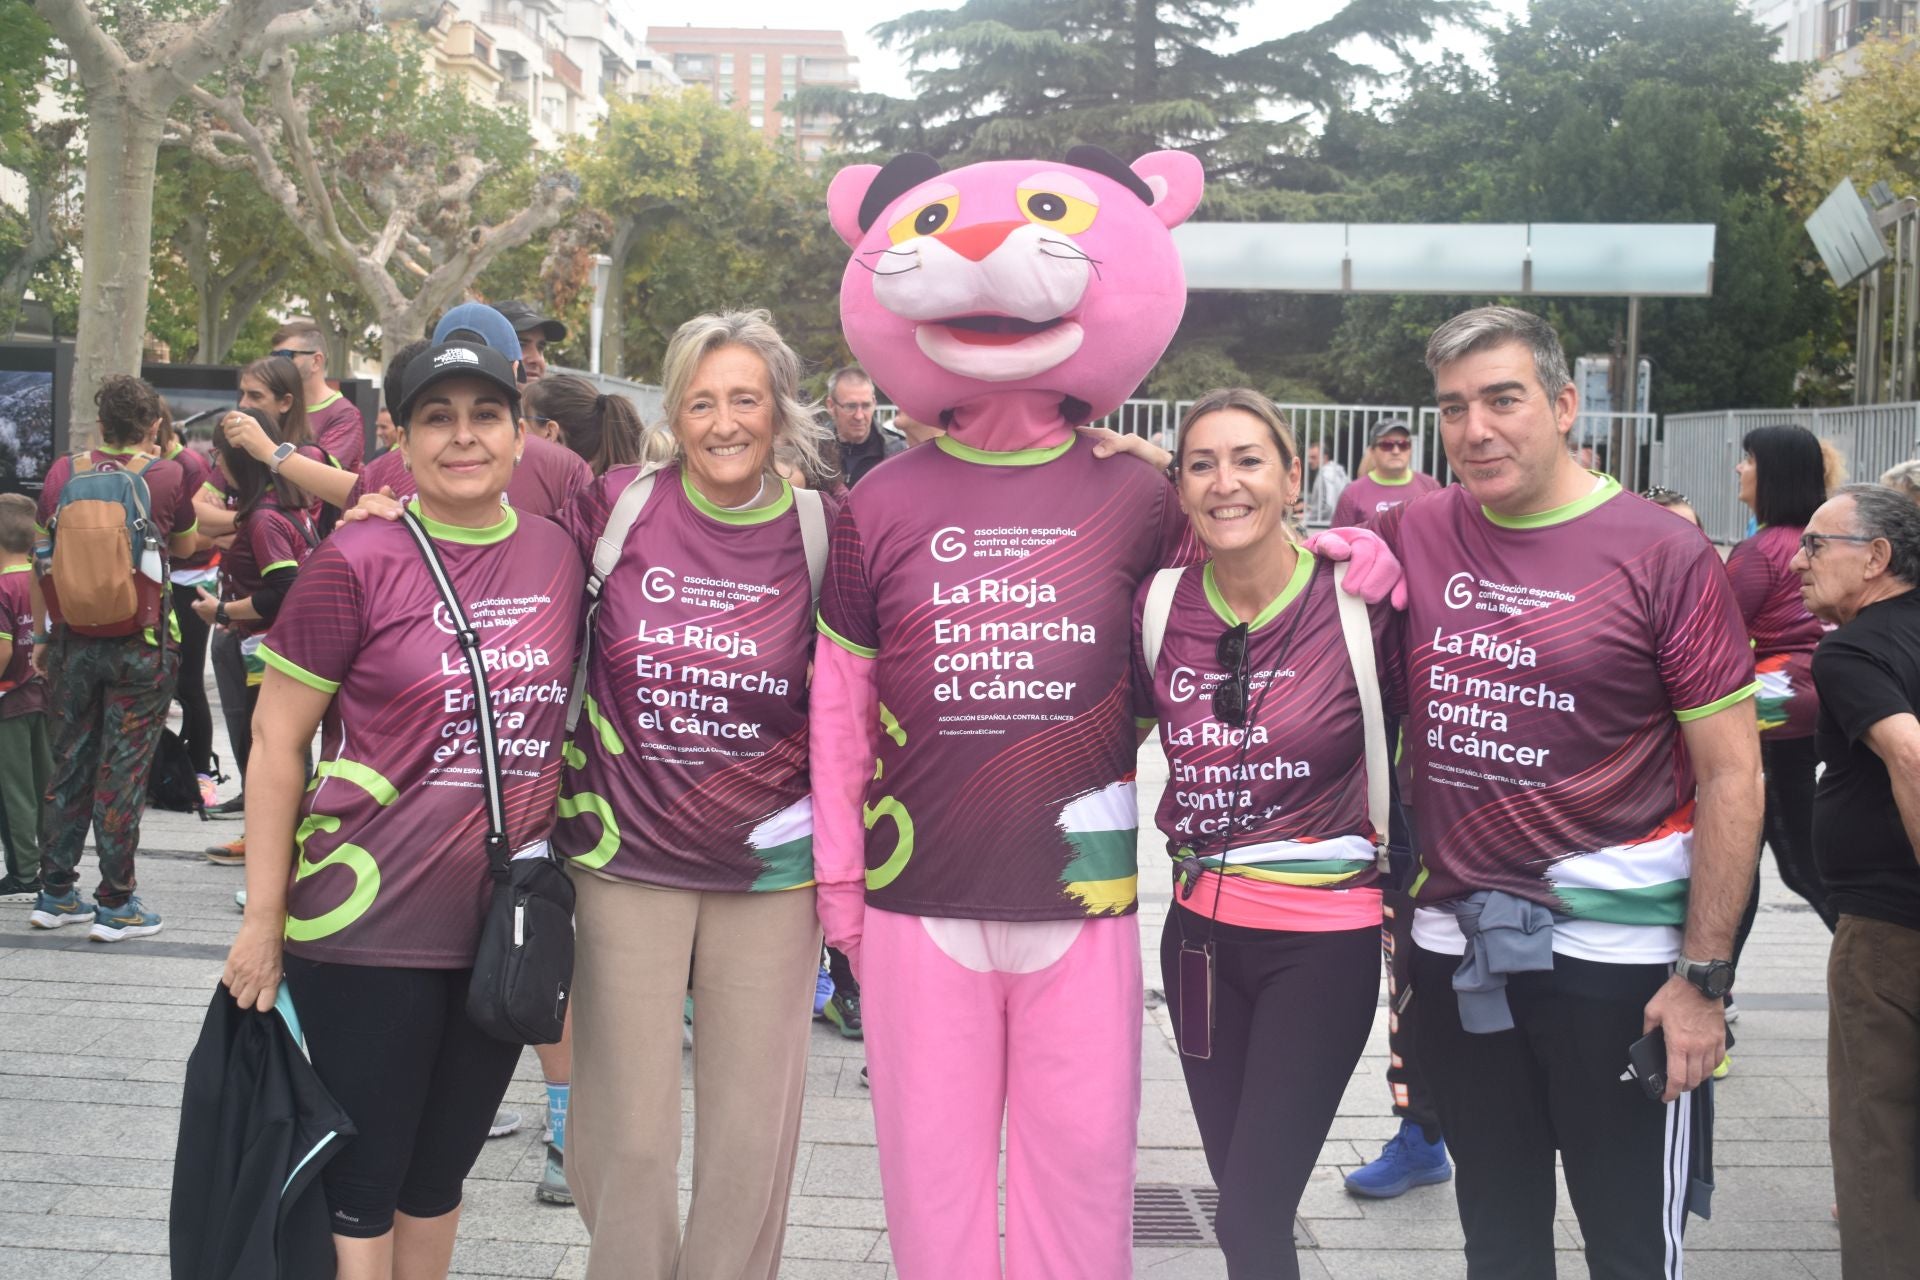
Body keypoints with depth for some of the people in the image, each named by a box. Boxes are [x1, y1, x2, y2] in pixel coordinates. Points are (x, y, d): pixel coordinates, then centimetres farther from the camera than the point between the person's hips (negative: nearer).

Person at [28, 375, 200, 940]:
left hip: (74, 639, 3)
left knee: (69, 763, 14)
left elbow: (41, 560, 6)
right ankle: (116, 904, 6)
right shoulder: (168, 476, -6)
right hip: (141, 641, -3)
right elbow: (185, 549, 10)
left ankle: (55, 893, 21)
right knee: (123, 767, 2)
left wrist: (41, 635, 15)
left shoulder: (63, 473, 2)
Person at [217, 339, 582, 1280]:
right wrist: (264, 917, -8)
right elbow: (277, 738, -7)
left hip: (505, 921, 4)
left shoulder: (559, 556, 4)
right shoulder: (358, 562, -10)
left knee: (443, 1166, 18)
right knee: (363, 1174, 6)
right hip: (373, 923, -4)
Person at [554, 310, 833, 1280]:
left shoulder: (822, 531, -3)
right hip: (627, 856, 0)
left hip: (770, 870, 0)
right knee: (625, 1131, 6)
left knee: (751, 1134, 7)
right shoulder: (616, 506, -3)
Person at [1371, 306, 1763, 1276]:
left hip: (1614, 955, -4)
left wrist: (1704, 977, -11)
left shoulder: (1662, 555, -8)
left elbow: (1732, 777, -8)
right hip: (1455, 946, 4)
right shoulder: (1415, 534, 2)